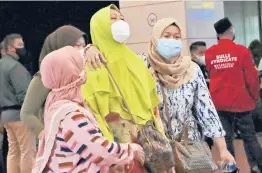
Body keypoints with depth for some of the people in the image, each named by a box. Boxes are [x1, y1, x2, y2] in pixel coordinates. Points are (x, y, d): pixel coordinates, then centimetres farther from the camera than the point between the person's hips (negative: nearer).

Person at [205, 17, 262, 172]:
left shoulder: (209, 54, -1)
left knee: (226, 139, 9)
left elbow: (210, 76, 8)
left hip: (218, 103, 3)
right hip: (239, 102, -3)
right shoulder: (242, 51, -10)